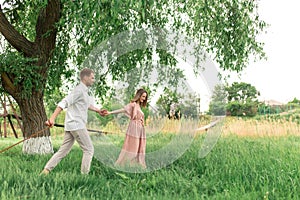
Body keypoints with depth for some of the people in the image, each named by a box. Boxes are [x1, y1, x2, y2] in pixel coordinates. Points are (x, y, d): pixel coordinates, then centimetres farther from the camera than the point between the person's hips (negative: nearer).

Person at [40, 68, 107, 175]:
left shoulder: (84, 90, 18)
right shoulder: (79, 90, -12)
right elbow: (63, 103, -22)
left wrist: (97, 110, 42)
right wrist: (52, 118, -31)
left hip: (71, 126, 9)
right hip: (77, 125, -9)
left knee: (63, 151, 8)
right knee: (89, 150, -3)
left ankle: (46, 170, 6)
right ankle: (84, 174, -2)